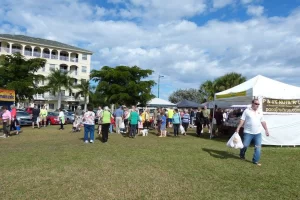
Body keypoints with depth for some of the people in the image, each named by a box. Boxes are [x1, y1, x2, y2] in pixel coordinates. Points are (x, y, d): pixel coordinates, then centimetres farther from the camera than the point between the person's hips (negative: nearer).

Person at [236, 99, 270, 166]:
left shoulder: (260, 112, 11)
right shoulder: (247, 111, -3)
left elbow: (263, 122, 16)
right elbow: (242, 120, -5)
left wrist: (266, 130, 12)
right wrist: (238, 128, -11)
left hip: (258, 133, 4)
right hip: (248, 133, -4)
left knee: (258, 147, 1)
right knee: (245, 145, 2)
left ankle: (256, 161, 11)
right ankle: (242, 155, 28)